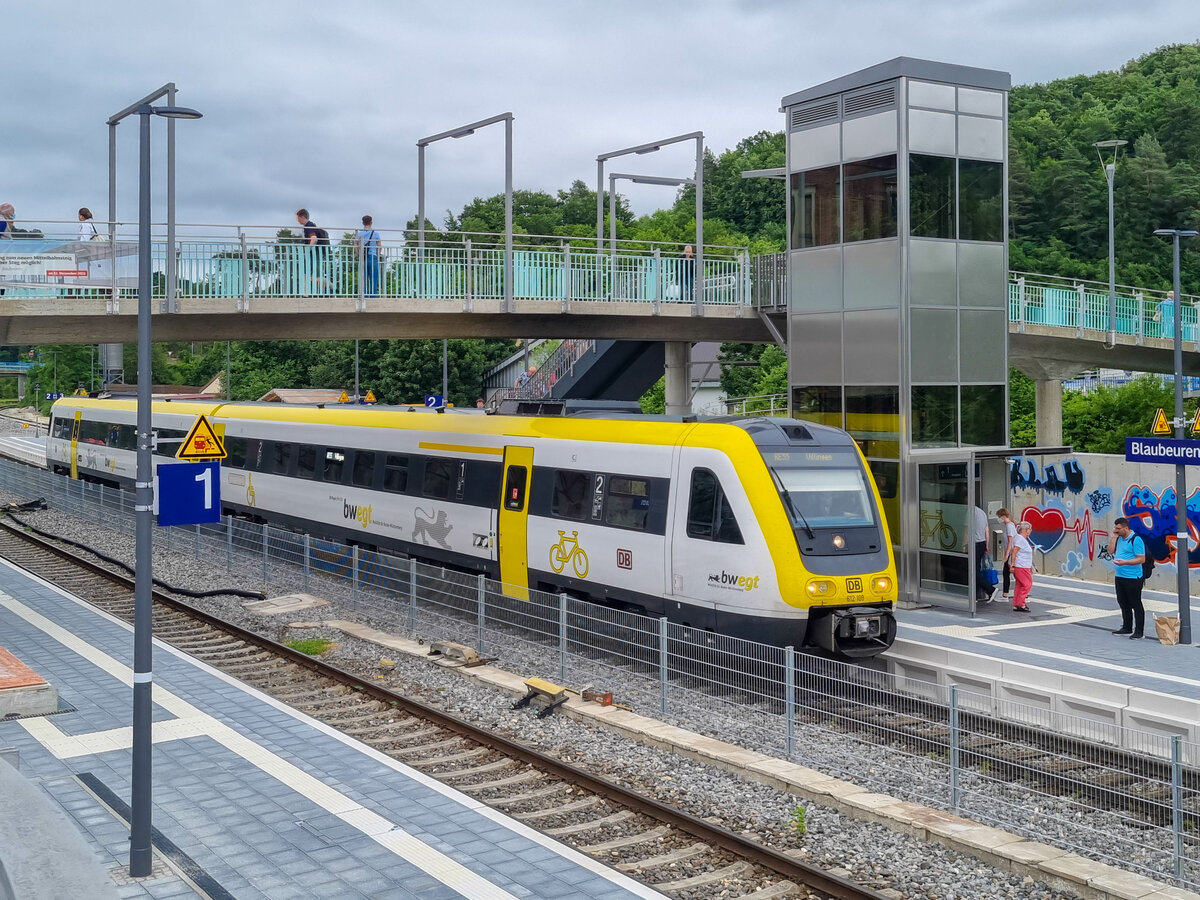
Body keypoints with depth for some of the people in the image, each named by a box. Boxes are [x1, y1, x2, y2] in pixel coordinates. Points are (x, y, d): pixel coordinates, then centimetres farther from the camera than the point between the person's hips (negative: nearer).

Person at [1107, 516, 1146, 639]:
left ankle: (1138, 631, 2)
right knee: (1123, 603, 17)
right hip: (1119, 577, 9)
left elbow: (1141, 559, -17)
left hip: (1133, 578, -9)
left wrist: (1125, 562, -26)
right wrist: (1114, 536, 2)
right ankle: (1127, 628, 29)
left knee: (1136, 604, -2)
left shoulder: (1136, 540, -15)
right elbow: (1110, 551, 9)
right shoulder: (1119, 538, 11)